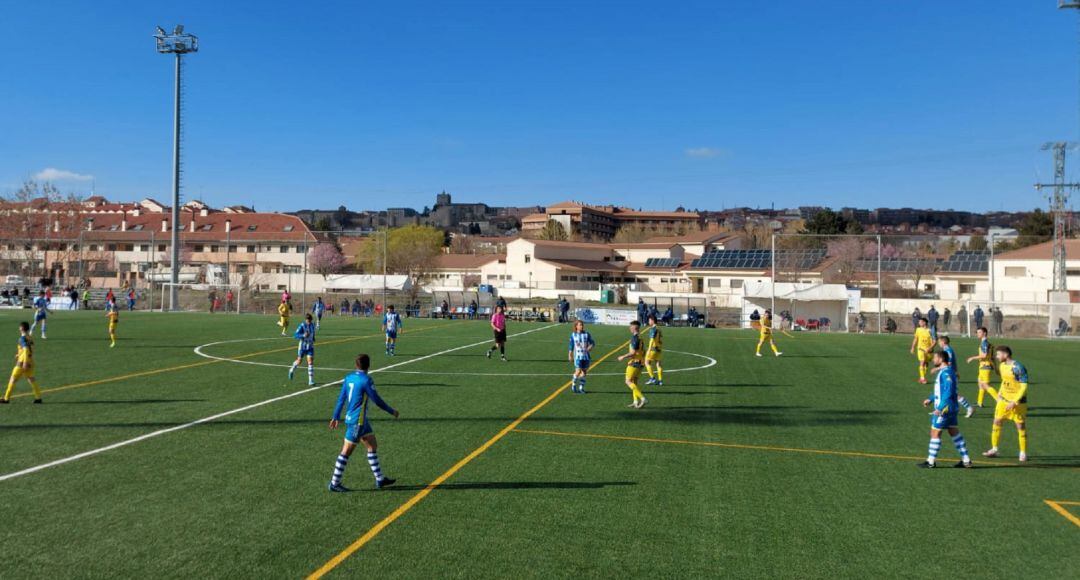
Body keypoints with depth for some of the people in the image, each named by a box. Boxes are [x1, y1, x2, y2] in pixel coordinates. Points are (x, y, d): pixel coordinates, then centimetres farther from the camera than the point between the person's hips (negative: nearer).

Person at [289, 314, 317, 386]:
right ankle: (292, 370, 49)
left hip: (310, 346, 3)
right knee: (299, 361, 13)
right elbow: (295, 335, -20)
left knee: (310, 361, -9)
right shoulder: (302, 326, -16)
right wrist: (303, 335, -34)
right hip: (302, 346, -3)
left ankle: (311, 381, -10)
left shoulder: (313, 325, -1)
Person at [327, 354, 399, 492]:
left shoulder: (349, 377, 4)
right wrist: (392, 411, -3)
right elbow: (377, 400, -14)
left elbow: (341, 398, 9)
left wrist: (336, 417, 17)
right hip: (357, 421, -8)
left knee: (373, 446, 13)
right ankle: (334, 483, 11)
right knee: (346, 452, 1)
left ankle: (379, 480, 18)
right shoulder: (366, 380, -18)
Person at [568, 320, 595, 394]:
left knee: (584, 372, 6)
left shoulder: (587, 334, 3)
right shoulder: (573, 335, 1)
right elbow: (571, 346, 8)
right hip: (578, 356, -2)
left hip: (586, 356, 2)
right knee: (578, 371, -14)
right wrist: (570, 355, 8)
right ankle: (573, 385, 10)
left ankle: (581, 388, 19)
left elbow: (592, 342, 4)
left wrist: (591, 346, -17)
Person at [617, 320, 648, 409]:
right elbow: (643, 352, 20)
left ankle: (642, 398, -15)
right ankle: (636, 402, 11)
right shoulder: (640, 338, 15)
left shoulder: (635, 338, -15)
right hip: (640, 362, 9)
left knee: (628, 381, -6)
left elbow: (633, 352, -22)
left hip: (634, 363, -9)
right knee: (634, 382, 13)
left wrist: (623, 357, -11)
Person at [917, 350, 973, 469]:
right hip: (950, 409, 10)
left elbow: (948, 392, -26)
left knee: (935, 432, -1)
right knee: (955, 433, 14)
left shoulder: (946, 373, -19)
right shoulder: (944, 372, 13)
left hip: (944, 409, -10)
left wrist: (940, 408, -27)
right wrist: (930, 399, 23)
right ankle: (966, 460, 18)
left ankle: (931, 461, 6)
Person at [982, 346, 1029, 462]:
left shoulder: (1018, 368, -19)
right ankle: (994, 449, 15)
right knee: (996, 422, 6)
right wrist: (999, 393, 11)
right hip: (1004, 400, 7)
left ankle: (1023, 453, 13)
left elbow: (1024, 387, -19)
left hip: (1017, 401, -7)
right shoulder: (1002, 366, 5)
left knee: (1021, 426, 1)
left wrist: (1014, 402, -22)